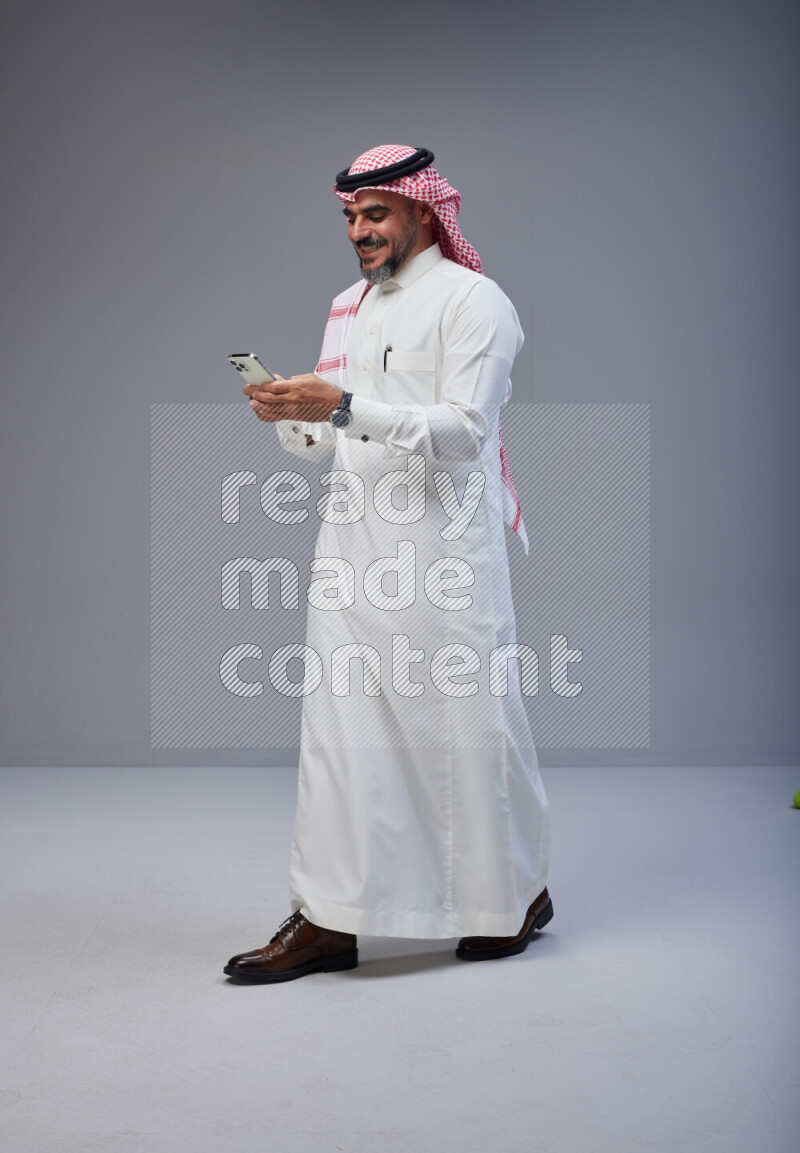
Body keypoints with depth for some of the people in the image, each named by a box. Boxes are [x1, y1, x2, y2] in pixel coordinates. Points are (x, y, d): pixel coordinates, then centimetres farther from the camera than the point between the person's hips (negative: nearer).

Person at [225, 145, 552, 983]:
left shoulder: (472, 301, -4)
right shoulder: (348, 307, 18)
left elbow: (463, 431, -16)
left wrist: (344, 406, -24)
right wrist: (290, 420, -1)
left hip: (442, 547, -6)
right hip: (353, 540, 7)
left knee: (467, 719, 2)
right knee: (338, 721, 2)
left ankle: (516, 896, 22)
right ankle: (328, 918, 8)